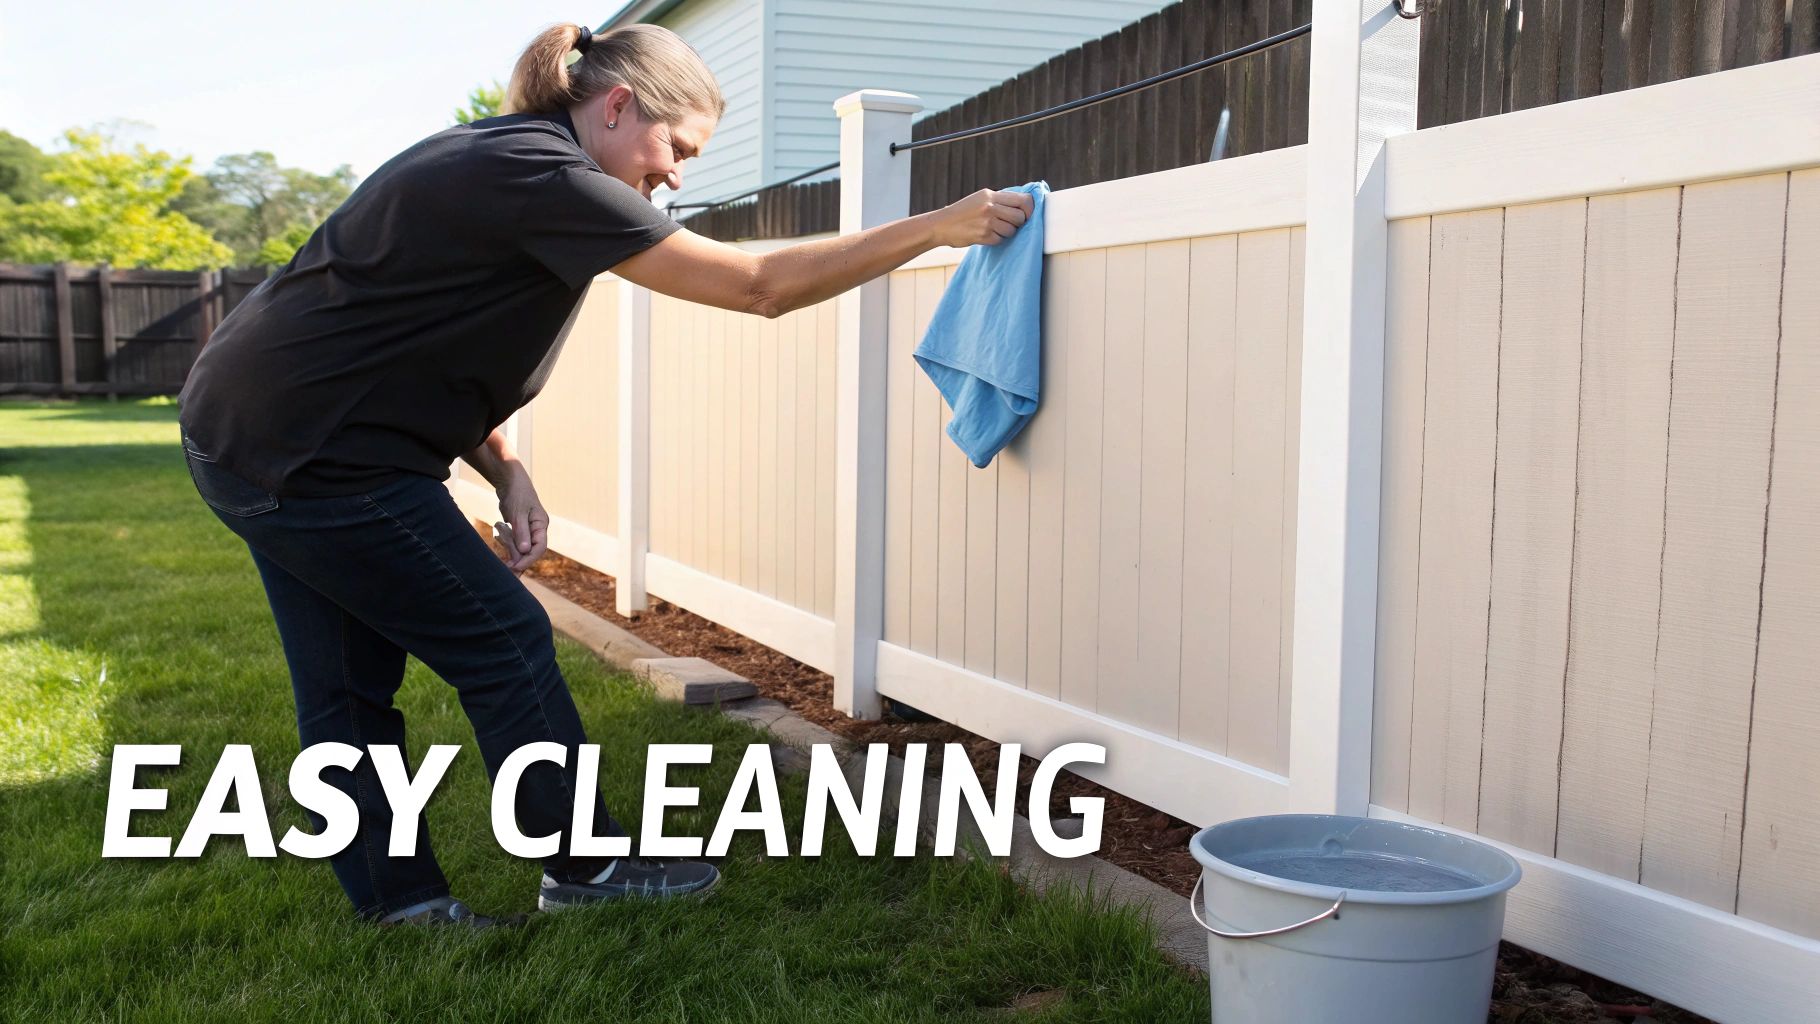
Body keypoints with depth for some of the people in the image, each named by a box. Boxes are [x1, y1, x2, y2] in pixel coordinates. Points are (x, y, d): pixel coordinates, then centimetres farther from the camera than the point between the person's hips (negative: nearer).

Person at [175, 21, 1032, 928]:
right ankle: (584, 869, 14)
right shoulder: (542, 175, -20)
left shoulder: (493, 158, 11)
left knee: (350, 685, 13)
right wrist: (938, 227, -16)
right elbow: (759, 286, -22)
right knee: (503, 642, 0)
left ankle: (394, 898, 23)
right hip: (314, 454, -10)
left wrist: (504, 470, 1)